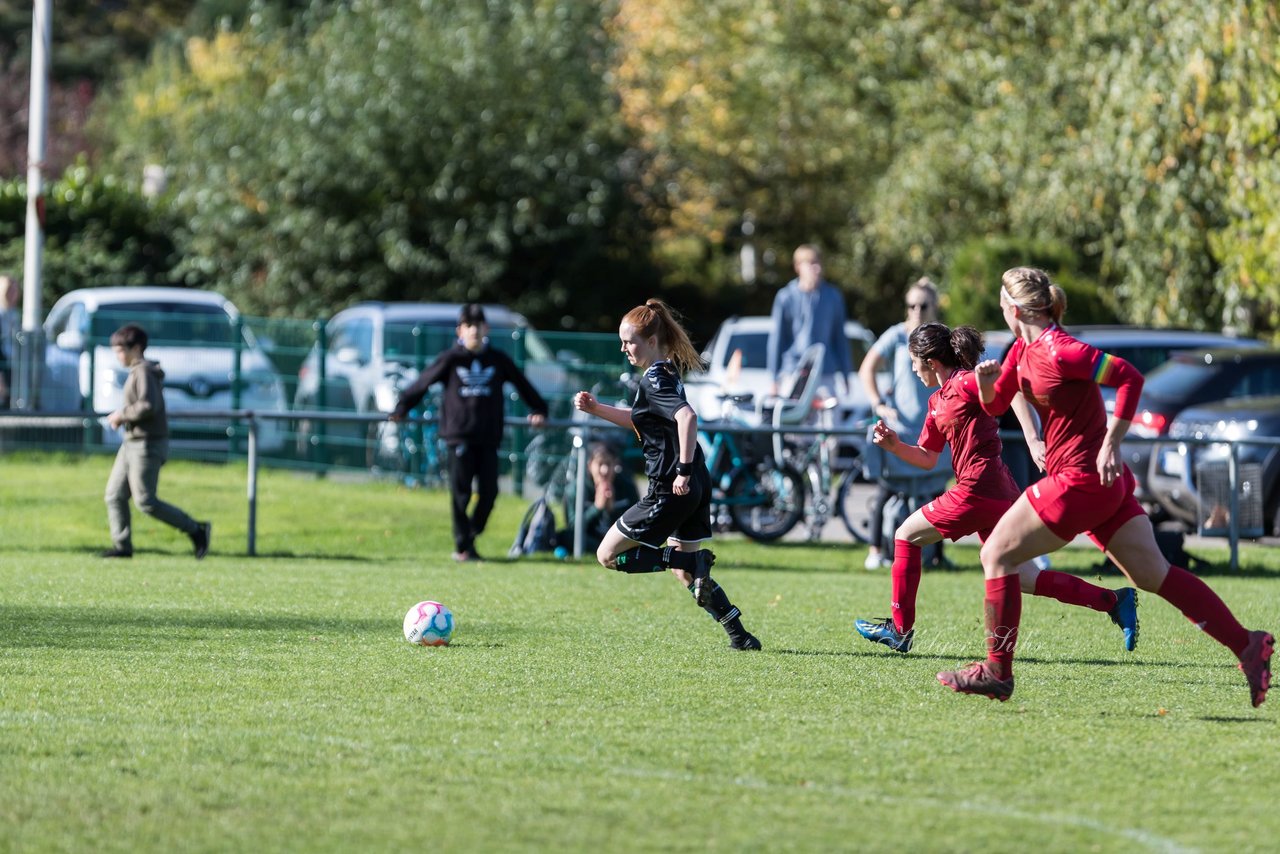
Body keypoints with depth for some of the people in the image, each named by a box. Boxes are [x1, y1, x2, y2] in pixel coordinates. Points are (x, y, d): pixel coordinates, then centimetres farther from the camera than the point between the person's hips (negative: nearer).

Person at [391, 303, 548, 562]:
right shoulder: (451, 359, 2)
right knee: (461, 491, -2)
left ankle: (470, 537, 15)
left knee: (488, 492, -2)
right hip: (459, 433, -2)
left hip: (488, 436, 2)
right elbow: (422, 382, 5)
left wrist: (538, 410, 23)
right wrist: (402, 409, 4)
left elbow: (523, 385, 20)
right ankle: (463, 547, 4)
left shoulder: (498, 360, 8)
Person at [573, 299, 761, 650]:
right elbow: (640, 420, 30)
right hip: (695, 486, 10)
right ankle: (740, 636, 16)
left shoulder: (654, 380, -15)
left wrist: (684, 470, -32)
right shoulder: (667, 373, 15)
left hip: (671, 489, -10)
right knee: (684, 573, 22)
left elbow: (687, 416, -32)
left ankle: (696, 562, -10)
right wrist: (595, 408, 19)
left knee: (608, 555, 0)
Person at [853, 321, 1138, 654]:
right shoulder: (938, 401, 20)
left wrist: (1034, 441, -32)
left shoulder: (965, 383, -9)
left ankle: (900, 629, 11)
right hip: (1000, 493, 10)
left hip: (978, 492, -10)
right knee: (1020, 577, 10)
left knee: (906, 536, 4)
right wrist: (895, 445, 6)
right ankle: (1114, 600, 6)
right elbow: (927, 459, 23)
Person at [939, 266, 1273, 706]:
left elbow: (1129, 377, -21)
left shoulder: (1057, 350, -18)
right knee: (1153, 574, 7)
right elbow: (994, 405, 19)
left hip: (1080, 479, -10)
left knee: (997, 554, -3)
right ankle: (1247, 645, 4)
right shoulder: (1024, 349, 10)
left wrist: (1110, 446, -23)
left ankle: (997, 671, 2)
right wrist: (988, 381, -4)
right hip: (1106, 486, 10)